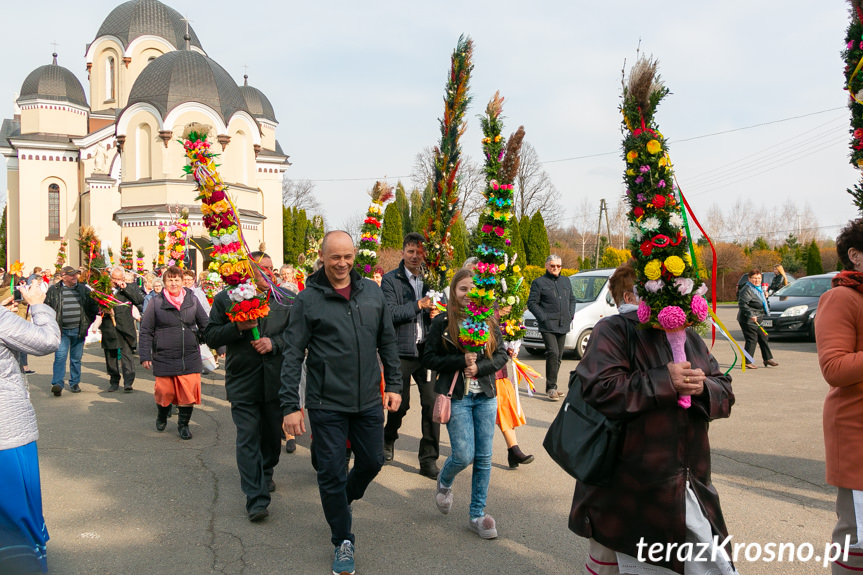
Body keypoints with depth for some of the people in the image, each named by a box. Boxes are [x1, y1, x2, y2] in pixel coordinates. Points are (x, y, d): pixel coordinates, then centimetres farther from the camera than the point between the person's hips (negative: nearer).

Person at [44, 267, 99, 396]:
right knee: (60, 356, -13)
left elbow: (93, 306, 14)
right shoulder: (54, 290, 1)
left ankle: (74, 383, 20)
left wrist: (88, 323, 2)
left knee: (76, 358, 9)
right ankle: (57, 384, -14)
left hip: (78, 330, 2)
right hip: (61, 330, -2)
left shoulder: (84, 289, 7)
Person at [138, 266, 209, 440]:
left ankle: (183, 424, 19)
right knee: (164, 391, 4)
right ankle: (162, 416, 37)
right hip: (164, 358, -1)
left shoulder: (192, 300, 6)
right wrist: (145, 355, 1)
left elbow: (205, 325, 14)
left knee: (189, 393, -2)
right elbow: (146, 331, 5)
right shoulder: (156, 302, 1)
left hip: (190, 357, 1)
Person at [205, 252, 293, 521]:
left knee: (273, 434, 16)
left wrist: (274, 343, -14)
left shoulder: (285, 299, 7)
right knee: (248, 438, -6)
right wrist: (237, 328, -16)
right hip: (242, 380, -2)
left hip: (276, 379, 3)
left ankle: (266, 474, 42)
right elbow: (211, 336, 1)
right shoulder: (225, 299, 2)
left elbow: (296, 331, 4)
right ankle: (256, 499, -5)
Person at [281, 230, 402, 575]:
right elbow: (293, 355, -7)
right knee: (331, 473, 4)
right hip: (327, 405, -3)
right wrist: (290, 405, -11)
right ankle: (343, 541, 23)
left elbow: (387, 342, 12)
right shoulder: (308, 300, -7)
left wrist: (393, 384, 8)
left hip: (368, 401, 4)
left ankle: (342, 502, 46)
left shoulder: (372, 292, 4)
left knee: (372, 462, 15)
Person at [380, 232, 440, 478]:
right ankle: (388, 441, 38)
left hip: (427, 350, 3)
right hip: (401, 350, -3)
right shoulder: (390, 280, -1)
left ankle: (429, 459, 11)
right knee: (400, 404, 7)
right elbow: (389, 313, -12)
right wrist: (418, 305, -20)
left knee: (432, 402, -1)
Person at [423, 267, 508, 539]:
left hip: (486, 396, 3)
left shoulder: (489, 321, 5)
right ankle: (444, 482, 28)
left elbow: (502, 355, 6)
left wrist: (479, 367, -12)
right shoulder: (442, 322, -3)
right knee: (464, 455, -7)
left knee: (484, 458, 4)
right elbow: (429, 359, -3)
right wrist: (461, 361, -15)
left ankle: (477, 515, 18)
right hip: (457, 397, -3)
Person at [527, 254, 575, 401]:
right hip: (548, 326, -6)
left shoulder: (566, 281, 18)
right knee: (553, 353, -18)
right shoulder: (539, 282, -2)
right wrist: (544, 317, -14)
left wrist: (570, 315, 11)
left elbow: (572, 299, 26)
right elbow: (532, 303, -5)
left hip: (563, 326, 7)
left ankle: (551, 387, 19)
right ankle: (551, 387, -12)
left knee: (559, 356, 9)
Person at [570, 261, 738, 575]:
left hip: (690, 486, 6)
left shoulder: (689, 336, 14)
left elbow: (725, 395, 12)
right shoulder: (613, 330, -9)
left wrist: (703, 387, -11)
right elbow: (601, 390, -24)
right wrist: (665, 381, -19)